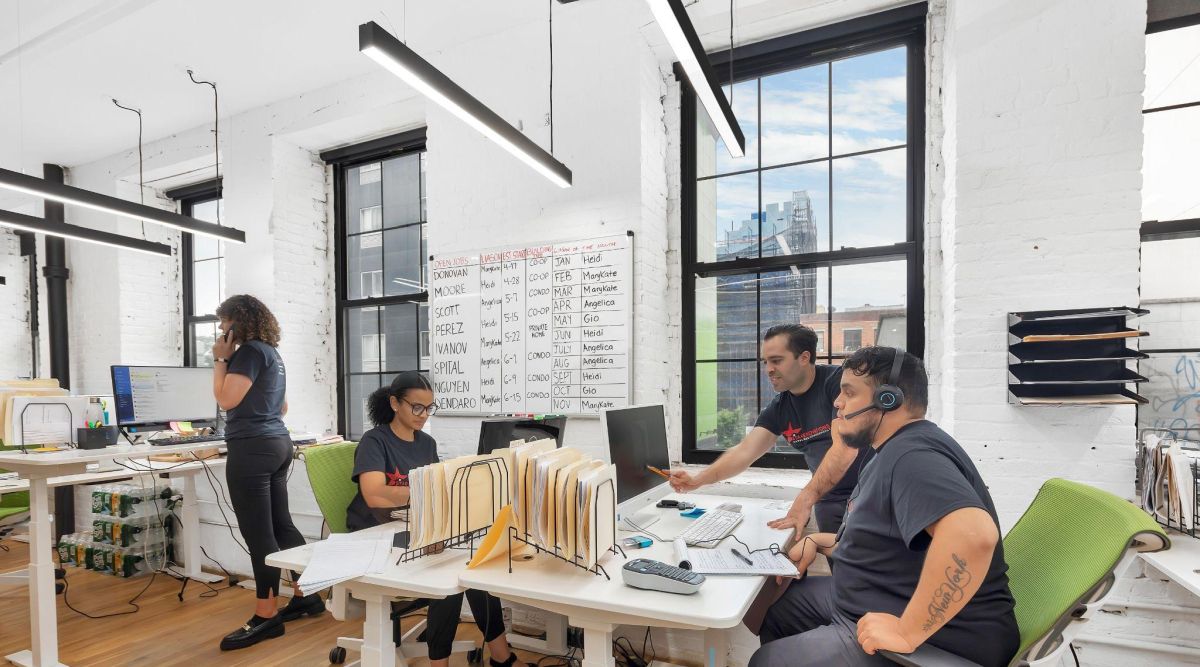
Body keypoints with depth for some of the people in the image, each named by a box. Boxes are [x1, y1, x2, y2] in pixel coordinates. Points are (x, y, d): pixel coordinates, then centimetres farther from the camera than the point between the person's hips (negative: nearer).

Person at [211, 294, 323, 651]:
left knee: (258, 533, -4)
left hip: (252, 448, -10)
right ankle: (307, 595, 23)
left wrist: (221, 359, -6)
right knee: (280, 523, 15)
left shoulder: (250, 351, -11)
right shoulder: (272, 352, 18)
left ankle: (266, 616, 5)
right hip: (277, 443, 10)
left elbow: (226, 399, -16)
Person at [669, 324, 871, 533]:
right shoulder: (778, 408, 1)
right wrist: (698, 480, -20)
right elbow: (745, 451, -6)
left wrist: (805, 499, -30)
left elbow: (845, 448, -25)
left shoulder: (838, 381, -16)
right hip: (830, 502, 4)